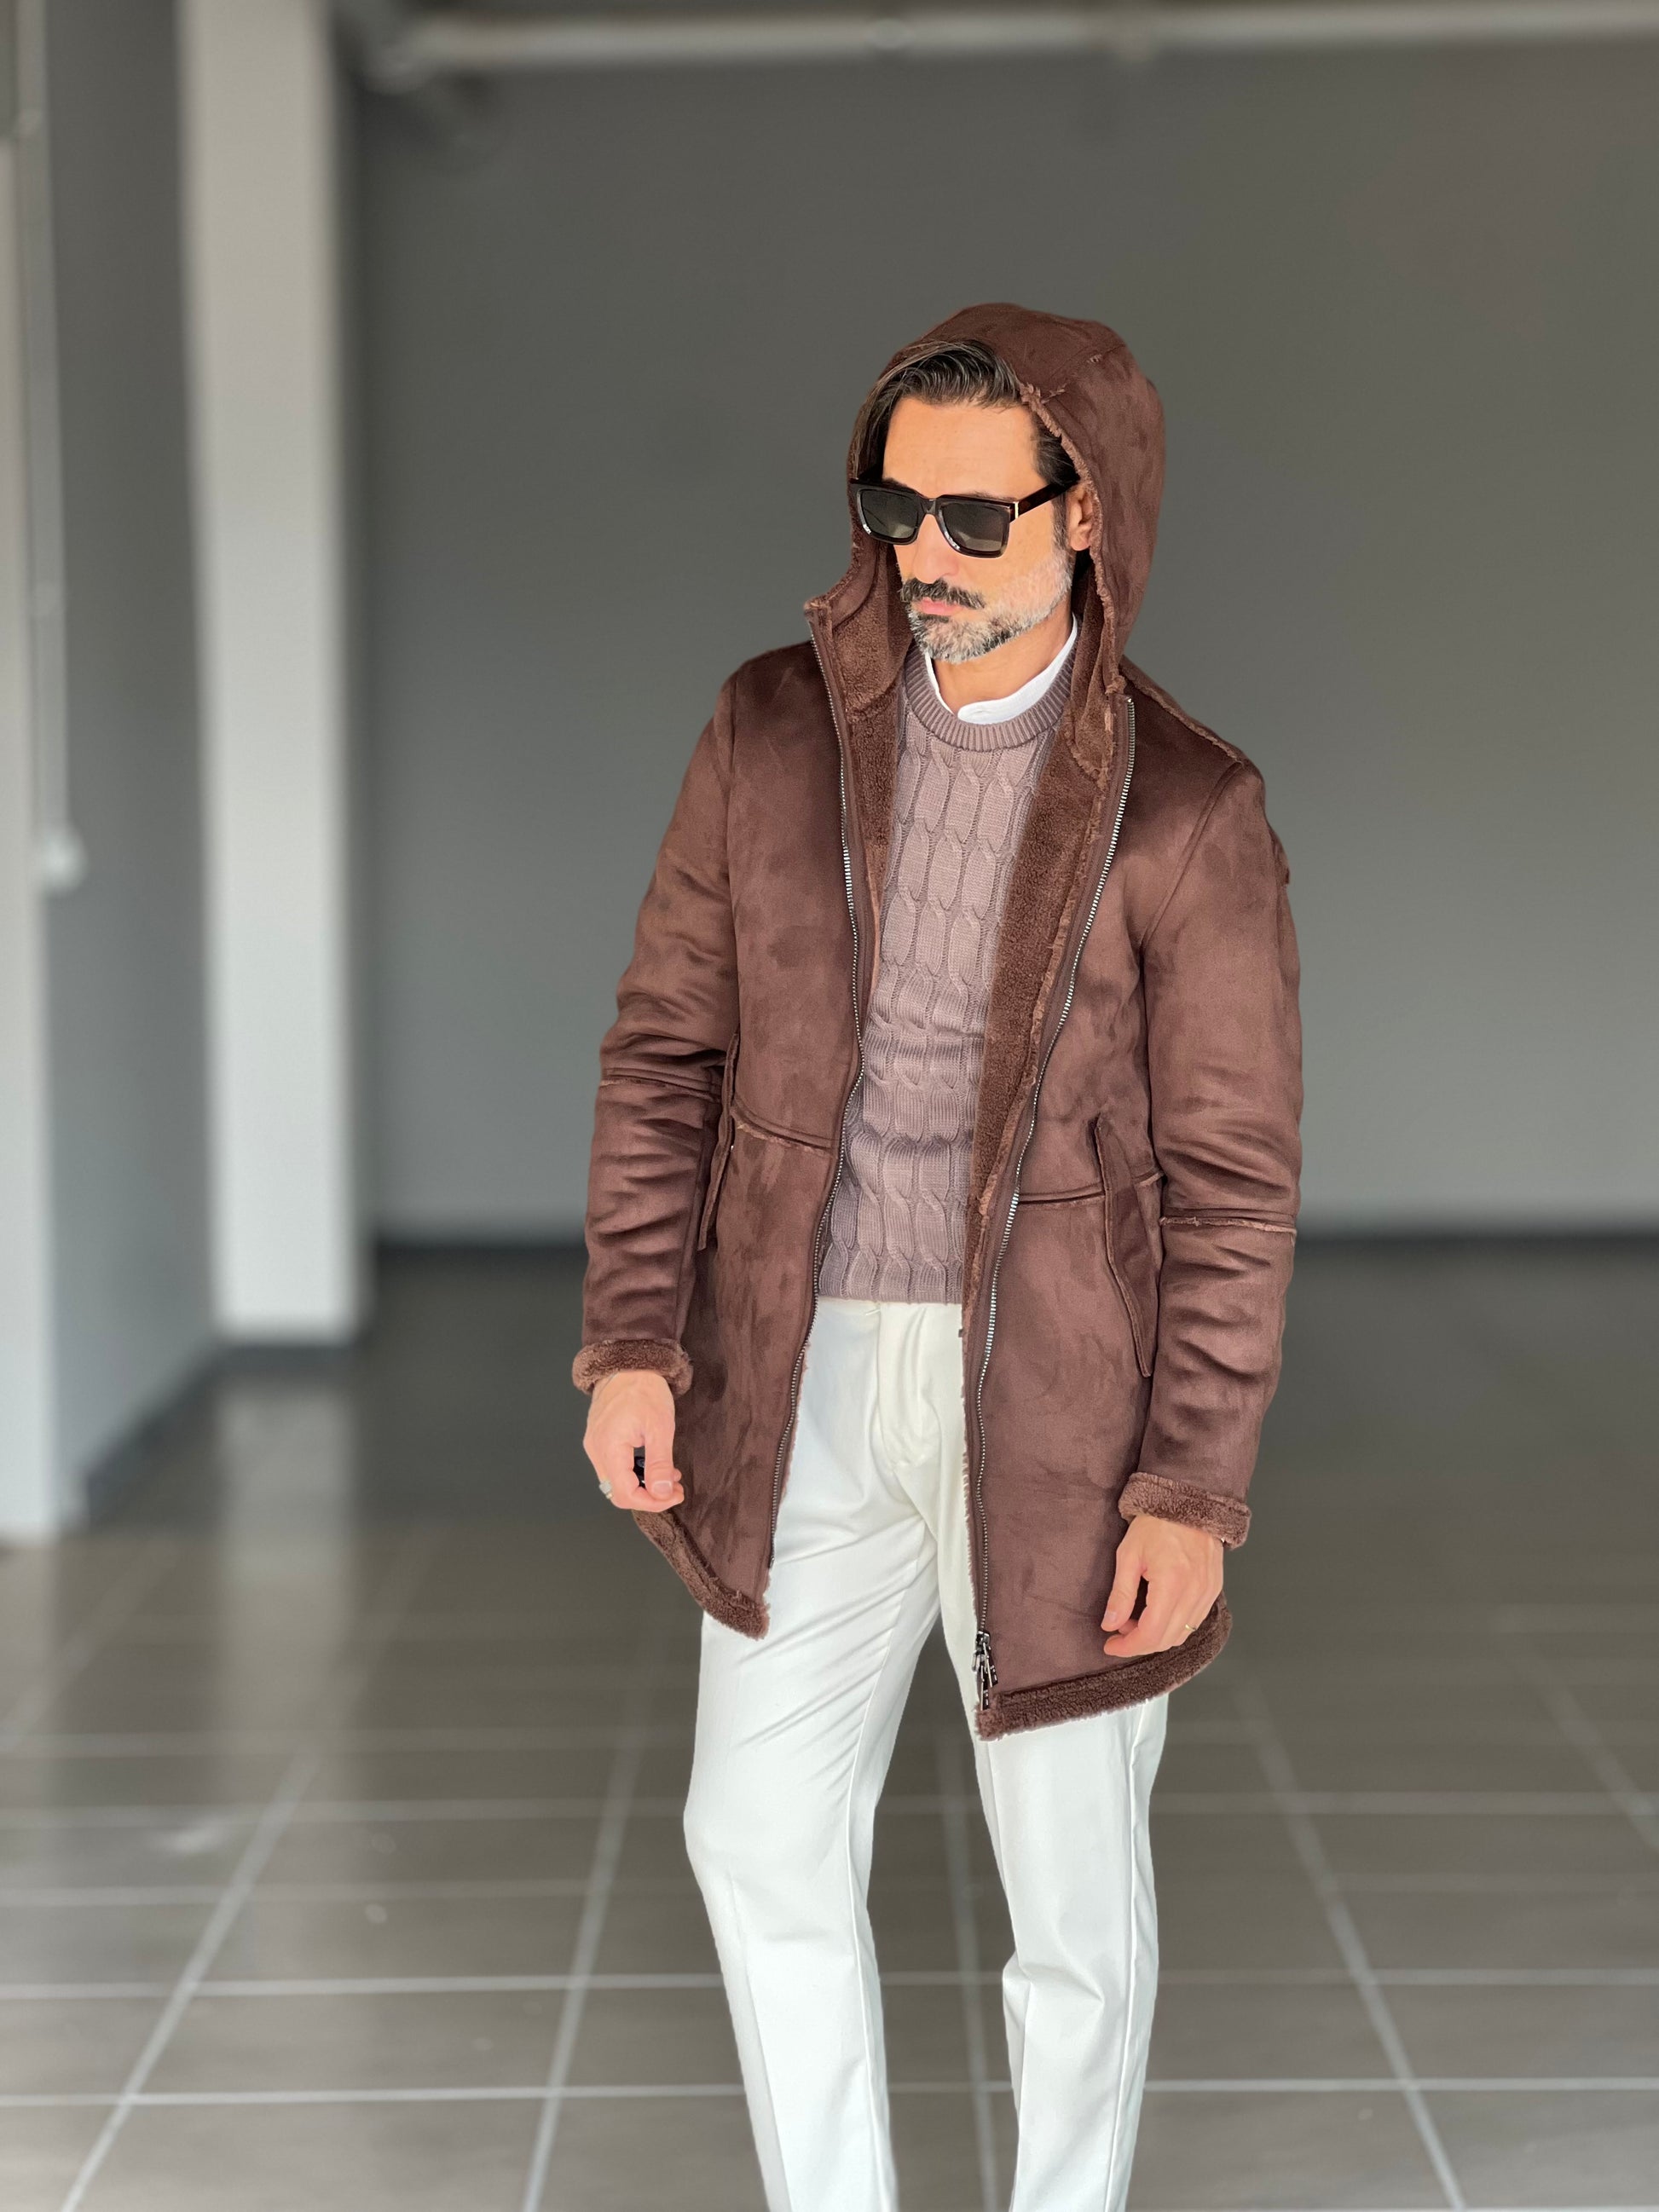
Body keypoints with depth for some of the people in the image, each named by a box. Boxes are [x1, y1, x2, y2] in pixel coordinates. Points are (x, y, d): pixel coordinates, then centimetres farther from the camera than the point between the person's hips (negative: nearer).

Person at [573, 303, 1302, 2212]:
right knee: (763, 1841, 11)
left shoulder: (1187, 810, -10)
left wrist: (1197, 1490, -12)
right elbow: (670, 1042, 4)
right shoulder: (772, 730, -1)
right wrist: (633, 1338, -3)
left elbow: (1234, 1174, -9)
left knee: (1069, 1881, 8)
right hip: (809, 1391, 3)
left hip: (1058, 1398, -3)